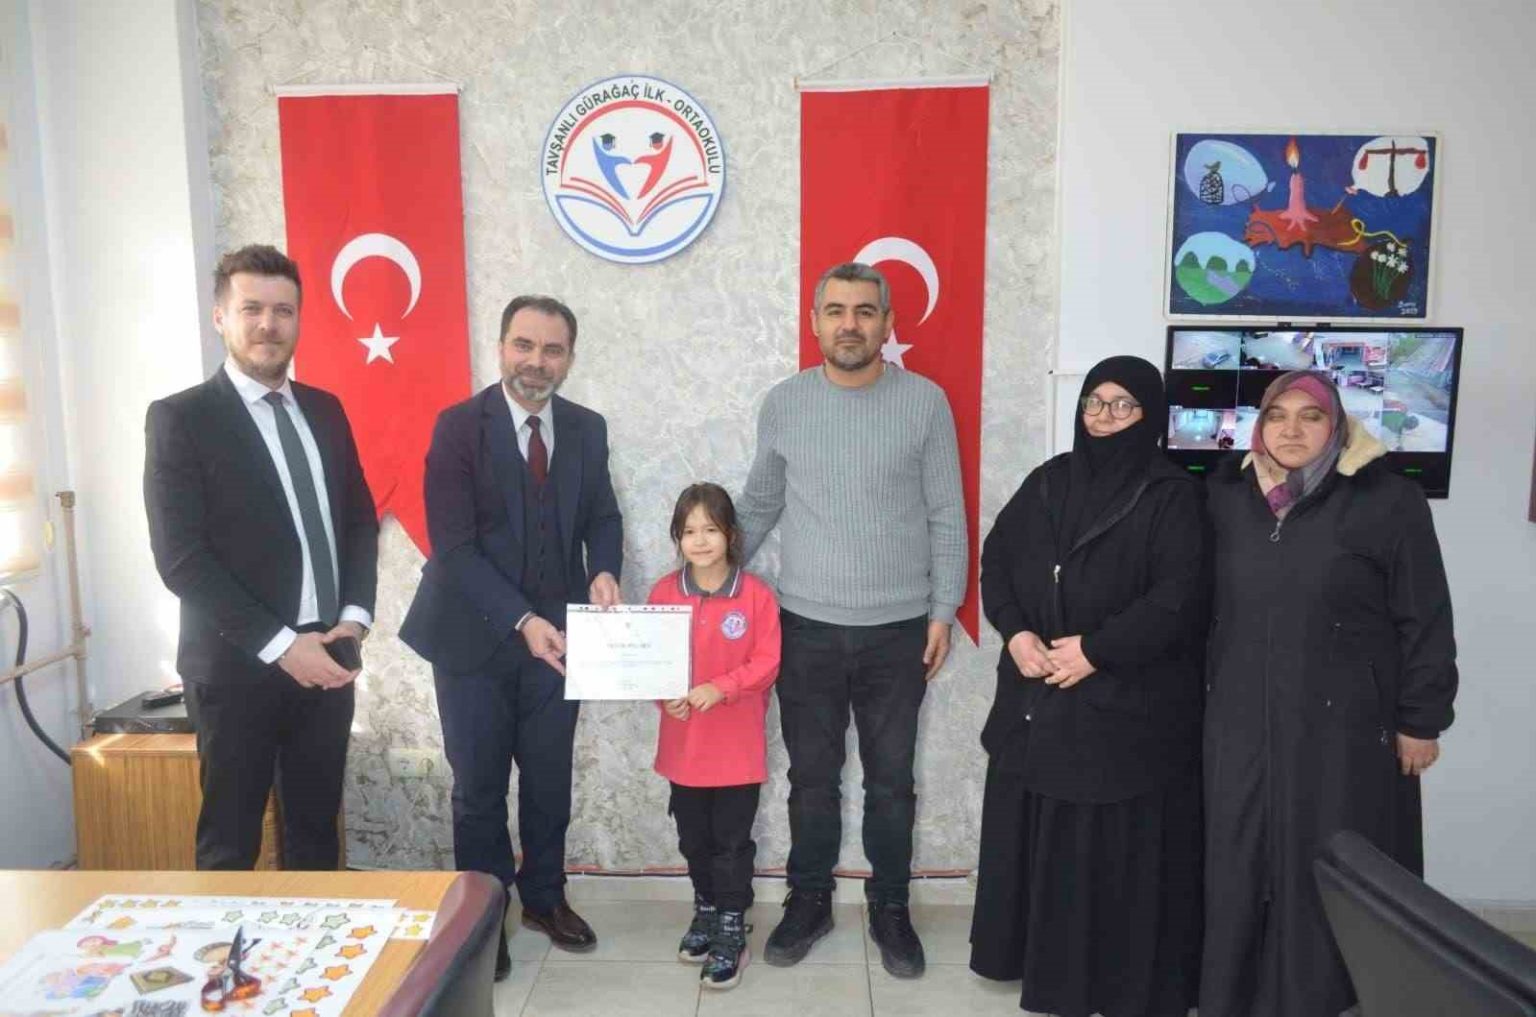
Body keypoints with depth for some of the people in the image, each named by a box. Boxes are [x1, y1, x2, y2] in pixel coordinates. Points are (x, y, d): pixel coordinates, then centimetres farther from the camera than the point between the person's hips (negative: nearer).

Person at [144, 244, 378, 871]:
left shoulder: (325, 411, 10)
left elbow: (360, 520, 13)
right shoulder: (180, 418, -7)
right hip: (237, 667, -5)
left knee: (316, 830, 15)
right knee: (230, 843, 8)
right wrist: (280, 645, -16)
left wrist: (355, 616, -2)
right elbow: (180, 557, -13)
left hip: (327, 656, 5)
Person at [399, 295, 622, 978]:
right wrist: (521, 621, -27)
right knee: (479, 787, 11)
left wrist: (604, 572, -12)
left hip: (555, 631, 4)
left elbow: (601, 515, 10)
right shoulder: (458, 427, -12)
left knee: (550, 780, 16)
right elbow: (454, 546, -18)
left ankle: (543, 897, 37)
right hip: (476, 636, -3)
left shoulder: (587, 429, 1)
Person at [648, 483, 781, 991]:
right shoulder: (663, 592, -3)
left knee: (732, 841, 7)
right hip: (683, 742, 3)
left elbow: (767, 663, -11)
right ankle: (706, 909, 40)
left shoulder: (755, 594, -11)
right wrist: (664, 696, -15)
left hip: (737, 744, -3)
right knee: (694, 838, 19)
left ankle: (732, 929, 23)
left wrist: (720, 688, -23)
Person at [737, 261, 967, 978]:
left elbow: (946, 516, -1)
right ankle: (809, 900, 32)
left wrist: (943, 610, -4)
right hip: (806, 627, 1)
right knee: (812, 778, 13)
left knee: (890, 780, 12)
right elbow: (759, 506, 10)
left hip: (898, 630, -1)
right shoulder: (783, 403, 1)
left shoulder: (925, 402, -4)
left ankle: (889, 908, 31)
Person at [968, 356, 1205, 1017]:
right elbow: (995, 558, 7)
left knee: (1116, 844, 3)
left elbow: (1179, 596, -14)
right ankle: (1036, 952, 31)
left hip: (1128, 702, -4)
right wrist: (1015, 631, -9)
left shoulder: (1172, 496, -6)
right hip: (1035, 695, 5)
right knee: (1033, 831, 13)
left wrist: (1096, 651, -18)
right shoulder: (1047, 481, 8)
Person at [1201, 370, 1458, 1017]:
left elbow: (1426, 622, -5)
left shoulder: (1388, 501, -8)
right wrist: (1208, 688, 10)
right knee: (1239, 863, 10)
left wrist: (1421, 720, -5)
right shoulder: (1229, 496, 4)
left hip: (1343, 725, -3)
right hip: (1242, 721, 4)